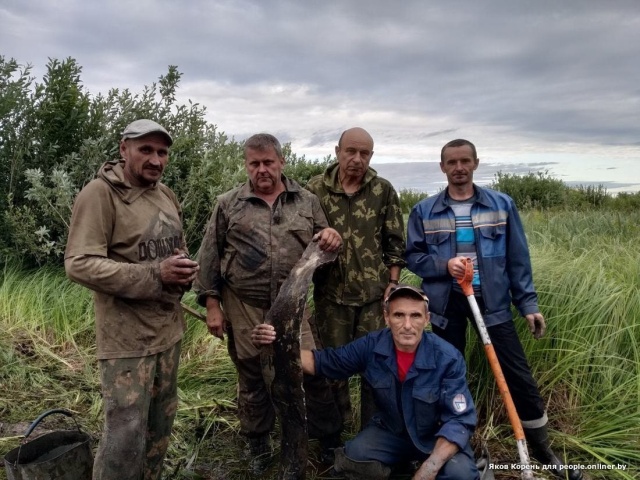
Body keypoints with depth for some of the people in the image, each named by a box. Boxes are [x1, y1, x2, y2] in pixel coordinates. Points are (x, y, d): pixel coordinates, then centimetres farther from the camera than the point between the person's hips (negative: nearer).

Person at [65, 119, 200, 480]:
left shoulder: (167, 195, 9)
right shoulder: (99, 194, -14)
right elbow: (79, 263, -20)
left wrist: (185, 270, -4)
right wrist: (155, 275, -27)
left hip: (169, 328, 8)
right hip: (128, 335, -7)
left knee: (161, 422, 20)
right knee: (126, 433, -1)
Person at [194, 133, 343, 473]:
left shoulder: (307, 202, 5)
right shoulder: (228, 204, 2)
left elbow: (323, 249, 14)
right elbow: (209, 257, 3)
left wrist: (332, 239, -11)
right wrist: (212, 304, -1)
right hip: (244, 308, 0)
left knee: (315, 371, 5)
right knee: (252, 379, 14)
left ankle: (329, 441, 29)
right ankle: (258, 447, 35)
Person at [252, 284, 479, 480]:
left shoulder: (448, 359, -25)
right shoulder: (371, 346, -17)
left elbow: (459, 420, -22)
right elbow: (324, 362, -9)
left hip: (437, 436, -2)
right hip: (391, 431, 2)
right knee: (349, 461, -21)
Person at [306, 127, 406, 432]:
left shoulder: (384, 191, 1)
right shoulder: (315, 189, -1)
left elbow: (396, 243, 3)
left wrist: (392, 284, -2)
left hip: (375, 293, 0)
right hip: (331, 293, 0)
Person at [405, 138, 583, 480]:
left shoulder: (502, 205, 1)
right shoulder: (424, 211, -1)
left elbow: (518, 258, 3)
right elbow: (412, 256, 1)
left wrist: (528, 303, 0)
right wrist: (444, 265, -18)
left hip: (492, 302, 0)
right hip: (446, 304, 0)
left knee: (520, 377, 4)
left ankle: (542, 450, 27)